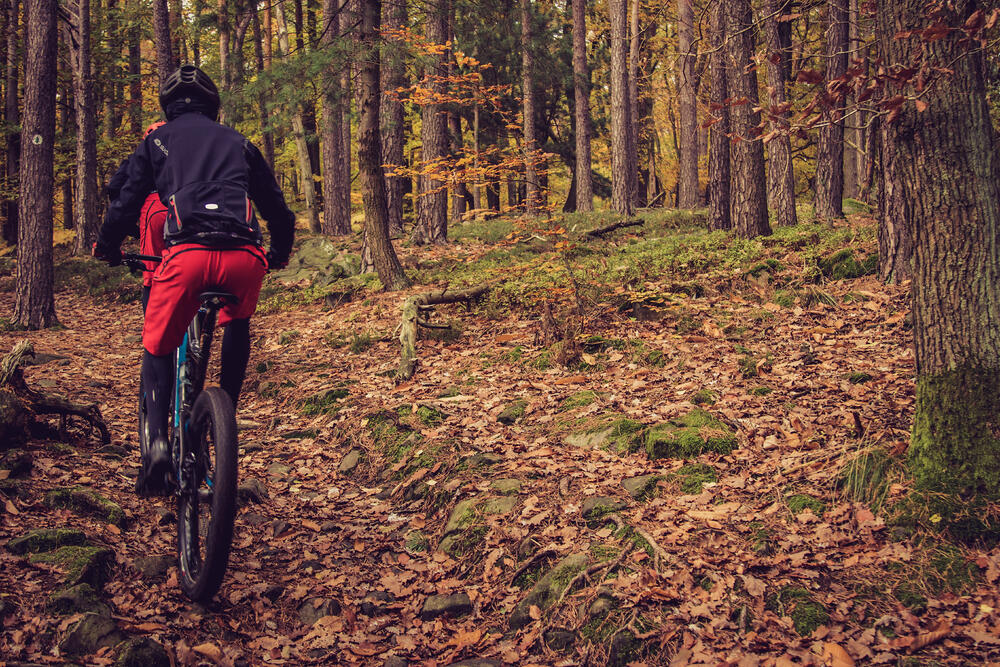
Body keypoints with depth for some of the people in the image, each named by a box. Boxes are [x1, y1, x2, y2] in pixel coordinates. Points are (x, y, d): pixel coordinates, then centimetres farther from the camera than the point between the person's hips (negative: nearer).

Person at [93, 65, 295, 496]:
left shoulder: (157, 141, 22)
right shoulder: (237, 142, 27)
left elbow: (128, 200, 16)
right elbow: (275, 205, 29)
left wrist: (106, 247, 33)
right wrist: (280, 252, 45)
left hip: (187, 253, -2)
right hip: (244, 257, 2)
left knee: (158, 347, 14)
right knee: (237, 324, 33)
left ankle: (157, 440, -6)